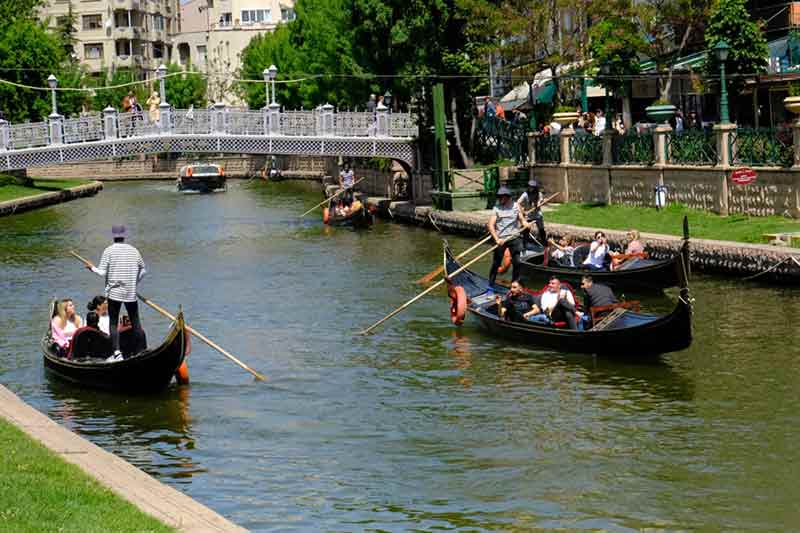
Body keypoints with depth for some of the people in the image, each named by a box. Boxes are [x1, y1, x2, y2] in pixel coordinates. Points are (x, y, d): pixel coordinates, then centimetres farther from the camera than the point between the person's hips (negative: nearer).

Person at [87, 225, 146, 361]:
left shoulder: (108, 251, -6)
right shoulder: (134, 251, 5)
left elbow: (102, 272, -9)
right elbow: (143, 270, 13)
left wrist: (92, 268, 10)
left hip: (114, 292, -3)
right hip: (131, 293, 3)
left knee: (113, 323, 2)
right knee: (136, 323, 9)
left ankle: (116, 352, -10)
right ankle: (143, 351, 9)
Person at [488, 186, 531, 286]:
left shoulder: (515, 206, 6)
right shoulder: (496, 208, 0)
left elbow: (521, 219, 9)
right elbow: (491, 225, -7)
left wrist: (525, 223, -17)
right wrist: (497, 239, -19)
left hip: (514, 238, 2)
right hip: (501, 240, -2)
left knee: (517, 262, 2)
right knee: (496, 263, 1)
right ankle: (491, 284, 13)